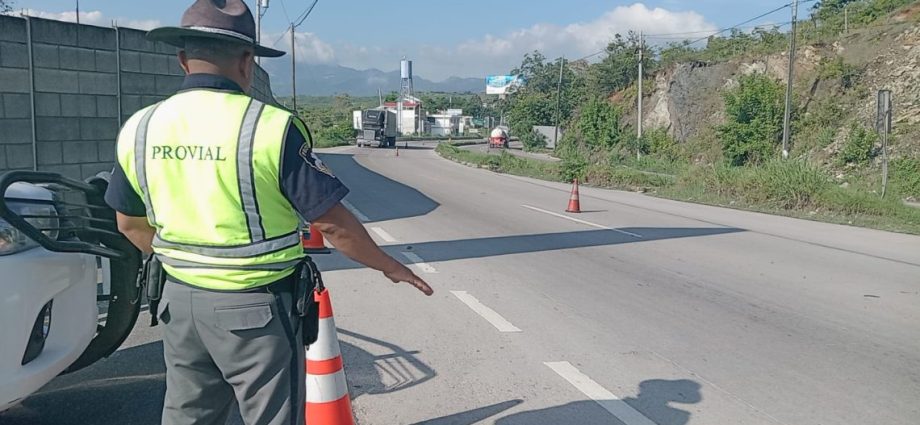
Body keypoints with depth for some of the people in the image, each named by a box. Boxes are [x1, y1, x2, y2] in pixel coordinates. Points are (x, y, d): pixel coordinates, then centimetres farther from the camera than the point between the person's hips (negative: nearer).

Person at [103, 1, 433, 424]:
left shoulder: (138, 129, -1)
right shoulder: (271, 126, -19)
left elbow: (131, 223, 11)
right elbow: (333, 223, -16)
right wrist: (389, 266, -1)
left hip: (180, 302, 6)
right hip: (256, 308, -5)